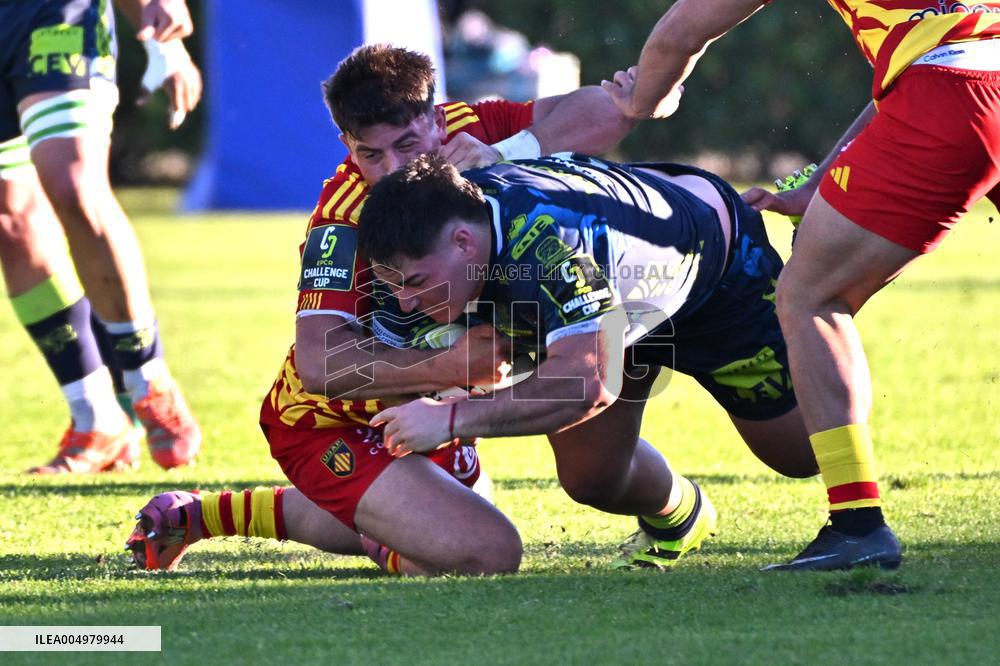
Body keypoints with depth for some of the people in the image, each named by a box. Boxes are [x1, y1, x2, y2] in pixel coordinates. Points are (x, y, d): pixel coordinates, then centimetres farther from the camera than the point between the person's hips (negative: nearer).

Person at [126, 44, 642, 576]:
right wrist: (450, 366, -47)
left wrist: (506, 153, -33)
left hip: (414, 410, 8)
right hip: (330, 426, -8)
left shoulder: (467, 129, -14)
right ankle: (386, 548, 6)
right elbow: (319, 363, -40)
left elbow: (606, 113, -18)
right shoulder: (346, 220, -31)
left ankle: (205, 513, 40)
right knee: (487, 552, -28)